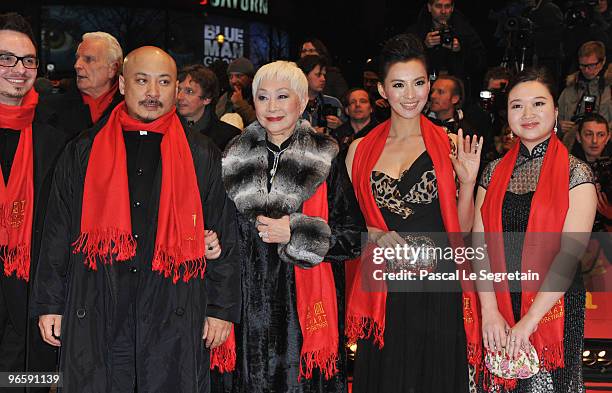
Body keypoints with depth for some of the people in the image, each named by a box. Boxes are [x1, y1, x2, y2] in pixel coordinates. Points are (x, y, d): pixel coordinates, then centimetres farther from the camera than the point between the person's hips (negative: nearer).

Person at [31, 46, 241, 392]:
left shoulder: (203, 156, 8)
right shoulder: (84, 152, 9)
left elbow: (225, 236, 7)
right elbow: (58, 234, 10)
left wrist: (222, 308, 2)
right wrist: (50, 305, 6)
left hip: (177, 321, 0)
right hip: (94, 320, 1)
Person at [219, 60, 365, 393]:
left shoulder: (325, 160, -2)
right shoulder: (234, 159, 9)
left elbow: (354, 238, -5)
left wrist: (296, 233, -13)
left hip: (304, 307, -2)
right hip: (247, 306, 3)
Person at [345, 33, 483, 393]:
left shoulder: (450, 145, 2)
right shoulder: (360, 150, 5)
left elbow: (461, 228, 4)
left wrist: (468, 181, -10)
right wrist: (375, 235, -6)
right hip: (382, 291, 1)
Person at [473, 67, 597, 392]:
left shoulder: (576, 173, -5)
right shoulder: (495, 172, 6)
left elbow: (570, 254, -14)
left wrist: (528, 322, -18)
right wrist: (490, 311, -12)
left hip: (553, 305, -3)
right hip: (498, 303, 3)